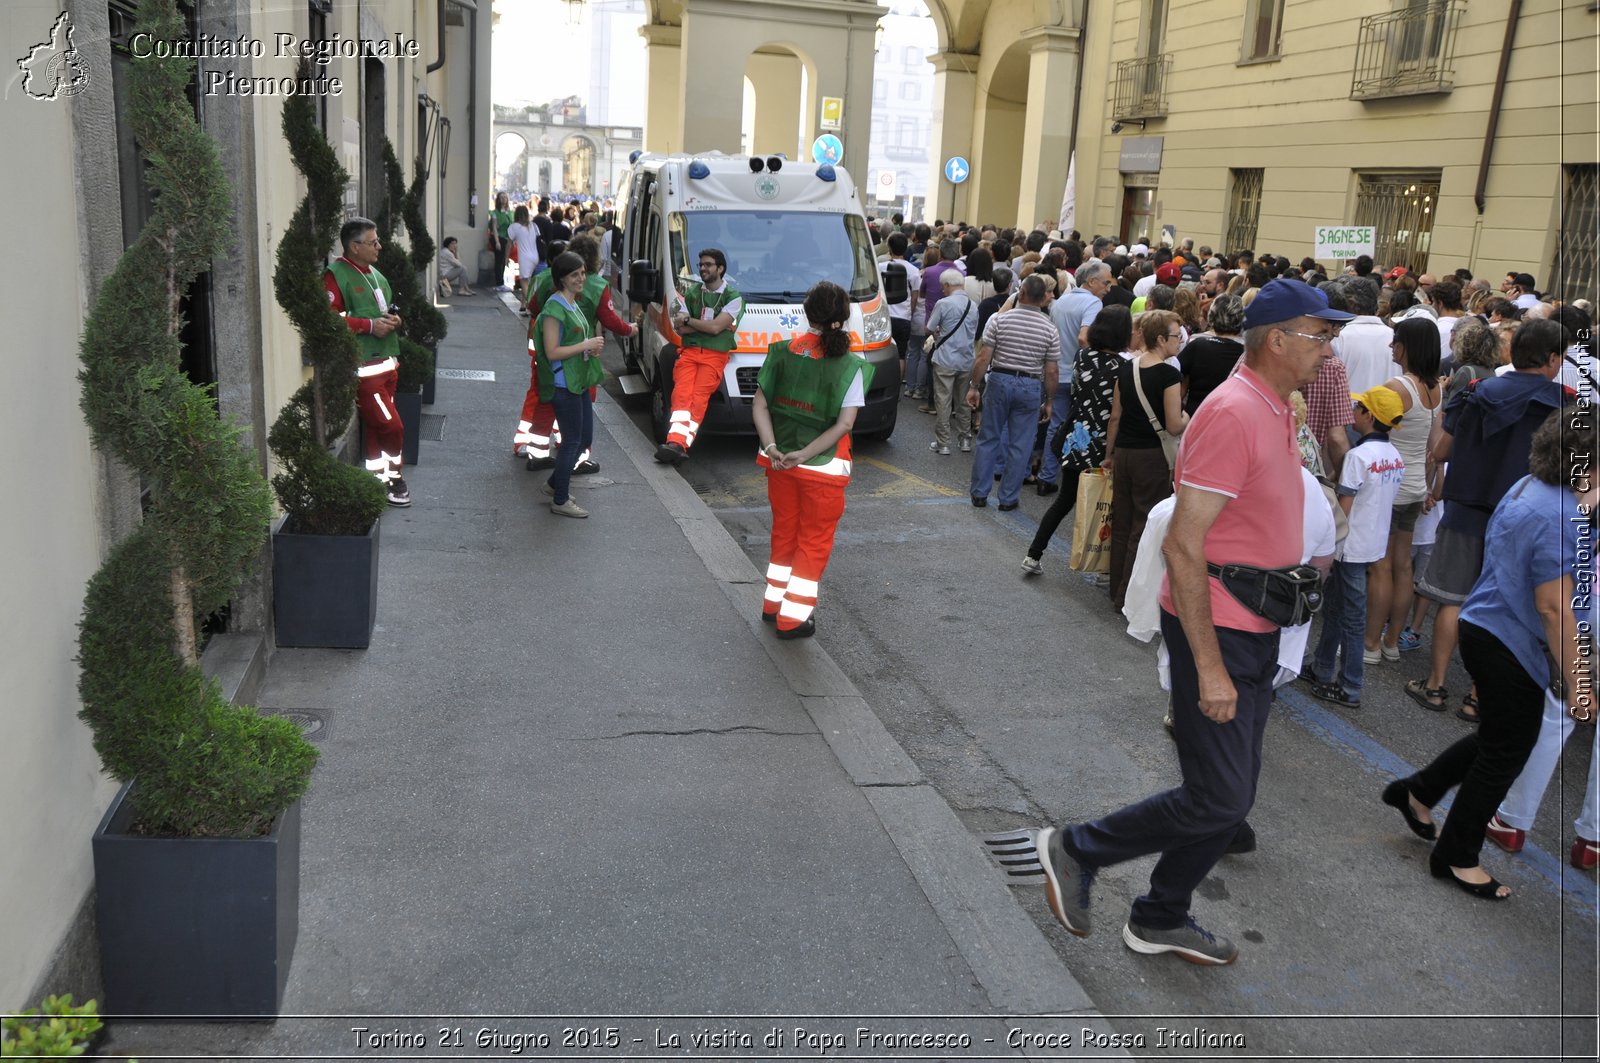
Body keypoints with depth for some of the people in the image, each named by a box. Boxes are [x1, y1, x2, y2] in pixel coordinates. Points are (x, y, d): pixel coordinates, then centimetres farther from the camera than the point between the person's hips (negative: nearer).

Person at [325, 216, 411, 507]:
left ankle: (378, 478, 23)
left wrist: (394, 319, 7)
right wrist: (370, 325, -20)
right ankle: (393, 475, 11)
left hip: (386, 361, 8)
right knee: (392, 426, -8)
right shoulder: (336, 276, -11)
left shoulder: (374, 274, 17)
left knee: (375, 426, 15)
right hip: (363, 366, -8)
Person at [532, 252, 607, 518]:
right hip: (564, 384, -10)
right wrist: (586, 345, -19)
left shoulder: (573, 304, 13)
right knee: (572, 441, -1)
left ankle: (554, 483, 33)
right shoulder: (554, 308, -16)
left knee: (585, 439, 16)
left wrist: (592, 346, 5)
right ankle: (560, 501, 12)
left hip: (580, 382, 10)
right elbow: (552, 352, -20)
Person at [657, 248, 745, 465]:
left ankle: (678, 444, -34)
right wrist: (706, 323, -1)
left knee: (699, 396, -21)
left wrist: (688, 320, 2)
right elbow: (681, 329, 10)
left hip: (715, 355, -3)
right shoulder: (691, 292, 19)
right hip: (688, 351, 3)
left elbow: (716, 327, -7)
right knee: (682, 393, -20)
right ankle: (676, 442, -35)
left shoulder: (733, 297, 6)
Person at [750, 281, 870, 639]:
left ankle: (773, 604, 33)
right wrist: (805, 454, -19)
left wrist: (771, 446, -13)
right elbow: (844, 424, -19)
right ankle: (793, 618, 12)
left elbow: (760, 406, -4)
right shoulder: (849, 366, -12)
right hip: (823, 468, -4)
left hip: (779, 460, 4)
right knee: (814, 541, 10)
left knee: (783, 532, 22)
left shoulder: (782, 352, -2)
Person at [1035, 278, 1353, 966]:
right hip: (1216, 630, -10)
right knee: (1218, 800, -5)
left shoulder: (1275, 411, 11)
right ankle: (1076, 850, 13)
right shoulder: (1232, 413, -20)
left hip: (1257, 631, 10)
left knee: (1234, 798, 15)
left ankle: (1160, 919, 30)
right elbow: (1183, 545, -25)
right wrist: (1209, 667, -24)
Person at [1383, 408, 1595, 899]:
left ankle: (1417, 792, 35)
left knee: (1499, 737, 26)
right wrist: (1577, 684, -20)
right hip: (1513, 649, -9)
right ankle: (1456, 857, 21)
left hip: (1487, 631, 9)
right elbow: (1554, 608, -25)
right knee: (1505, 754, 7)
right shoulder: (1559, 518, -25)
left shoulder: (1528, 488, 3)